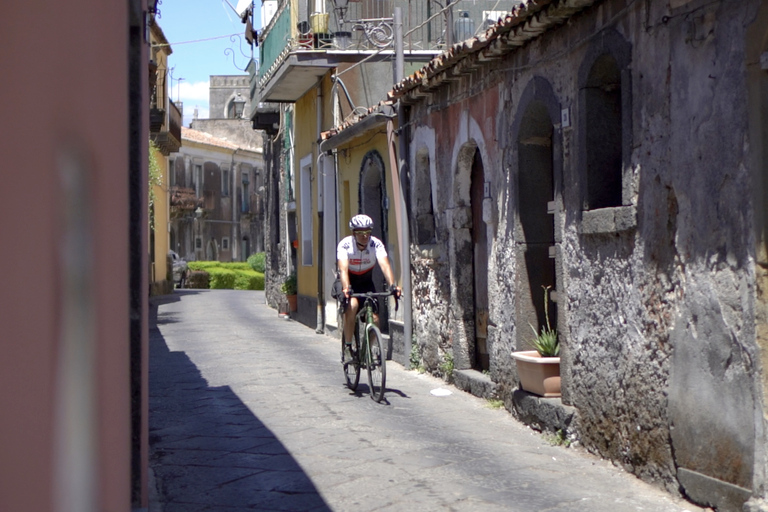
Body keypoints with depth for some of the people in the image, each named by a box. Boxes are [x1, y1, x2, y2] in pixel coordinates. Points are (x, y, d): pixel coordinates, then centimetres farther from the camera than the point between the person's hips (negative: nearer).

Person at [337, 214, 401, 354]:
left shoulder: (376, 244, -21)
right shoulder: (345, 244, -25)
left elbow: (385, 265, -33)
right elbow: (343, 269, -36)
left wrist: (392, 285, -49)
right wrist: (346, 288, -54)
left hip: (366, 282, 2)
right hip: (349, 283, -2)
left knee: (374, 319, -11)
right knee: (352, 305, -33)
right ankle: (348, 346, -19)